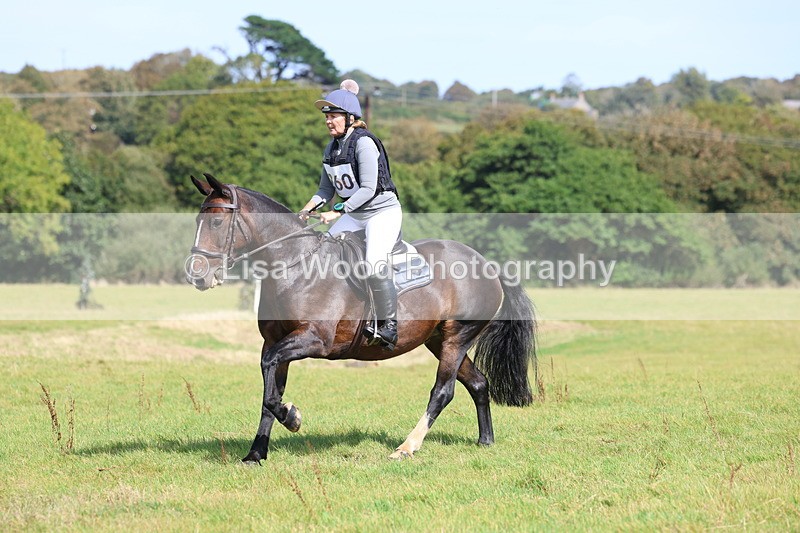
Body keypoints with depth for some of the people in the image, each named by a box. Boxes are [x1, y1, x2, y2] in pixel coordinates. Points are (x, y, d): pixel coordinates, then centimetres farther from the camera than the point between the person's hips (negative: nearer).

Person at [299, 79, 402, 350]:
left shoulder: (364, 143, -18)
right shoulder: (331, 148, 7)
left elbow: (368, 188, -23)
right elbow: (326, 189, 13)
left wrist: (336, 212, -27)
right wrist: (306, 210, -4)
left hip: (383, 210, -9)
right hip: (353, 214, 9)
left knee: (375, 264, -27)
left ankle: (389, 325, -15)